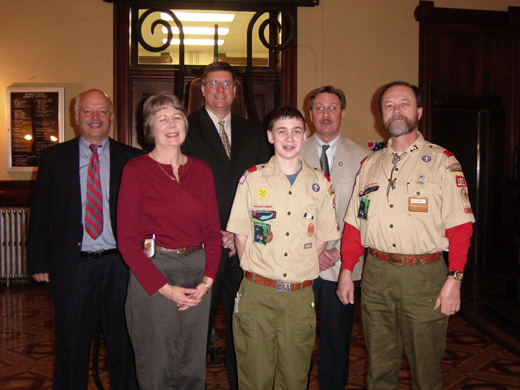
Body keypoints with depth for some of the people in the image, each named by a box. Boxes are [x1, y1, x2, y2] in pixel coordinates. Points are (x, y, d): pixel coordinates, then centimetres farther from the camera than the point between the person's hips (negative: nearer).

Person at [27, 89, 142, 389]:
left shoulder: (131, 158, 2)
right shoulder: (54, 157, 4)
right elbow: (40, 214, 5)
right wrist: (39, 262, -1)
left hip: (119, 265, 0)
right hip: (72, 266, 0)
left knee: (123, 348, 13)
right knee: (71, 351, 14)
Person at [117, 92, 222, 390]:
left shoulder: (202, 170, 9)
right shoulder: (136, 170, -4)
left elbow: (213, 231, 9)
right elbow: (127, 239, -8)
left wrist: (207, 280, -5)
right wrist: (164, 288, -13)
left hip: (198, 274, 4)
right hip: (151, 274, -3)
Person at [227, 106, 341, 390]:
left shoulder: (320, 183, 4)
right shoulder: (252, 179, -1)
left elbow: (322, 237, 9)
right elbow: (240, 235, 2)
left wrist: (301, 270, 3)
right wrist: (256, 271, -1)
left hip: (300, 296, 2)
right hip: (257, 294, -1)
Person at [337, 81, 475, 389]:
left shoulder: (442, 161, 0)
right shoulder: (370, 164, 13)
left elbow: (460, 226, -6)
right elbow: (354, 222, 12)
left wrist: (454, 279, -14)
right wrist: (347, 270, 6)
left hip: (424, 274, -3)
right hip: (376, 273, 4)